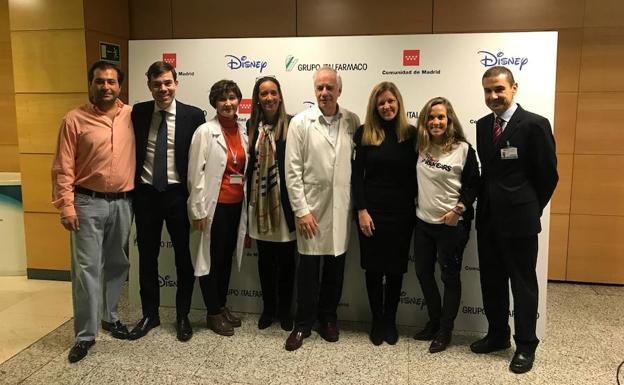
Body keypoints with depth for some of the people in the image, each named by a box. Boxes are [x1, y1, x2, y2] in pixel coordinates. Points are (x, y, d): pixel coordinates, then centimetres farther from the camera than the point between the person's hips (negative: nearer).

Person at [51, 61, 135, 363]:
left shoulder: (132, 116, 3)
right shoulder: (74, 120, -5)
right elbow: (63, 169, -5)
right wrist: (66, 206, -10)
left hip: (123, 202, 3)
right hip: (88, 203, -3)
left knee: (117, 265, 14)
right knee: (86, 268, 0)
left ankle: (111, 317, 33)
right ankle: (85, 334, 12)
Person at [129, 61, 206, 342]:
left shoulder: (193, 115, -6)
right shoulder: (138, 113, 2)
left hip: (177, 194, -2)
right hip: (145, 193, 3)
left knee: (183, 256, 8)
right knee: (147, 256, 12)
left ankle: (182, 316, 25)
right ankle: (150, 314, 29)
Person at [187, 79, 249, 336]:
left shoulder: (243, 132, 7)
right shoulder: (205, 131, -9)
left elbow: (246, 169, 11)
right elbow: (196, 173, -11)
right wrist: (198, 210, -13)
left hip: (237, 205, 5)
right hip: (215, 205, -5)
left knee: (228, 257, 15)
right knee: (211, 258, 6)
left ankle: (222, 305, 31)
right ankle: (213, 313, 20)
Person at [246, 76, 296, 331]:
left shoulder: (291, 124, -7)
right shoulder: (251, 126, 4)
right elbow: (248, 164, 6)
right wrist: (248, 200, 4)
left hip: (284, 200, -3)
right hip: (259, 200, 3)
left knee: (286, 258, 9)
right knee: (265, 258, 14)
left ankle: (284, 310, 26)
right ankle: (268, 308, 30)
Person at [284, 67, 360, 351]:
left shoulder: (352, 121, 2)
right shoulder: (300, 122, -4)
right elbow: (293, 170, -6)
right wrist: (301, 210, -10)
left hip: (341, 208, 2)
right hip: (312, 207, -2)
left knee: (335, 266, 13)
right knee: (308, 268, 6)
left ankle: (328, 318, 31)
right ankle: (303, 324, 22)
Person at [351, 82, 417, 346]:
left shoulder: (411, 134, 2)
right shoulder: (364, 133, 0)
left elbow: (415, 174, 3)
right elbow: (356, 174, -2)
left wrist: (413, 209, -1)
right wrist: (361, 210, -8)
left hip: (402, 212, 1)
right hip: (371, 211, 0)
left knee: (395, 269, 10)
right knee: (373, 268, 8)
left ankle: (390, 321, 27)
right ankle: (377, 321, 24)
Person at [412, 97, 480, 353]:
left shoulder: (463, 149, -9)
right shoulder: (420, 146, 3)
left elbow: (473, 184, -6)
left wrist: (458, 209, -15)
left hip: (452, 224, -5)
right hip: (423, 221, 5)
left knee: (450, 276, 7)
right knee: (423, 272, 13)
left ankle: (445, 330, 22)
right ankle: (434, 321, 33)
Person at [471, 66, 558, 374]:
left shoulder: (534, 124, -12)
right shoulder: (483, 125, 8)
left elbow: (548, 174, -7)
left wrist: (529, 209, 1)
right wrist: (487, 205, 7)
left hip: (519, 220, -6)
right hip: (487, 218, 6)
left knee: (523, 283, 6)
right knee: (491, 281, 15)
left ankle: (526, 345, 21)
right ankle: (497, 335, 32)